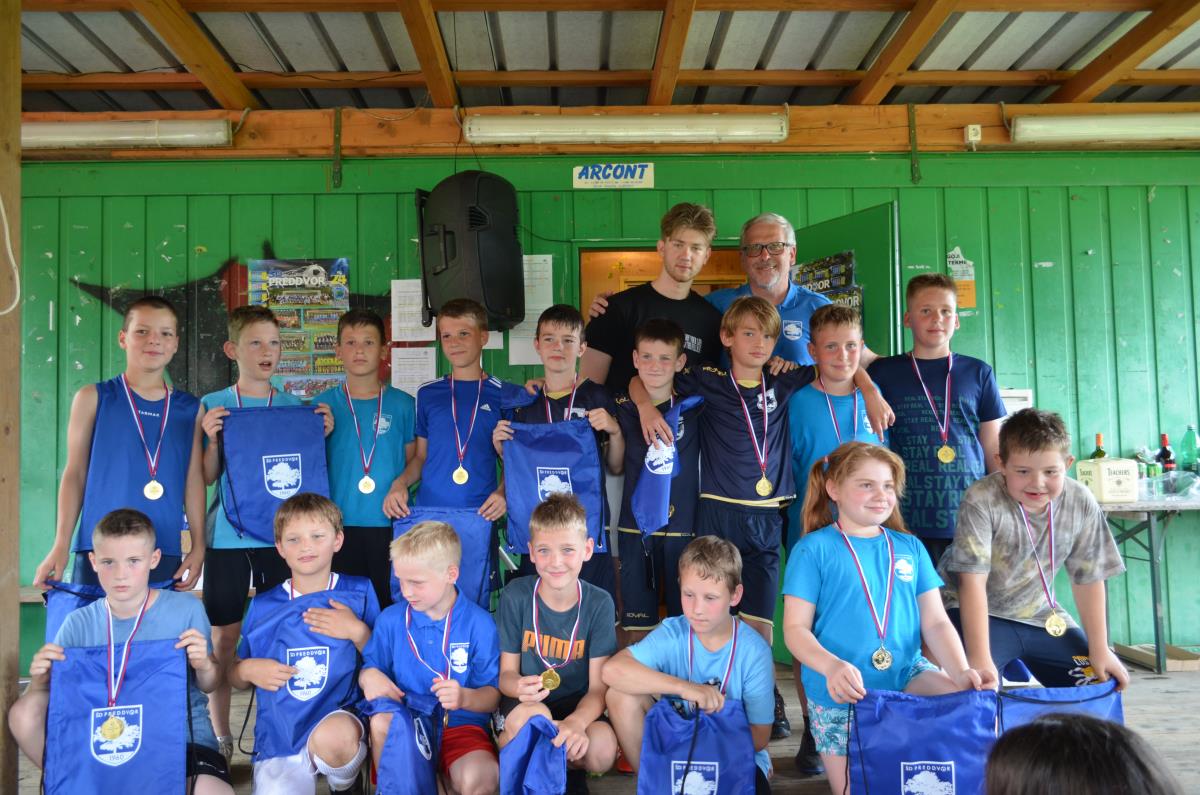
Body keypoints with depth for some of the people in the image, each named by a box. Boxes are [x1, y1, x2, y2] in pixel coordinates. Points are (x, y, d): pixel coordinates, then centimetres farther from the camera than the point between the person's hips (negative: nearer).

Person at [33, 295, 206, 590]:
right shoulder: (93, 398, 5)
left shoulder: (191, 409, 8)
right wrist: (61, 546, 1)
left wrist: (198, 545, 5)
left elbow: (194, 479, 8)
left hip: (166, 556, 1)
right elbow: (75, 473, 5)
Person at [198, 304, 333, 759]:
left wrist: (321, 436, -6)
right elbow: (207, 478, 2)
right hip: (227, 535, -1)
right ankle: (220, 737, 21)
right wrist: (212, 438, -14)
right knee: (224, 636, 6)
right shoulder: (212, 406, 3)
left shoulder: (295, 406, 6)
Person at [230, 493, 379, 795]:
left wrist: (357, 631, -14)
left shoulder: (359, 593, 2)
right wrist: (248, 670, -7)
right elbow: (236, 677, 16)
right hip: (278, 739, 1)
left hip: (340, 717, -1)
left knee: (333, 734, -37)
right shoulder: (262, 607, 6)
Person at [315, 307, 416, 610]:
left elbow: (415, 460, 8)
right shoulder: (323, 404, 6)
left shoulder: (402, 403, 4)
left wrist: (400, 484, -9)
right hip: (339, 523, 0)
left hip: (389, 524, 0)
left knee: (391, 606, 3)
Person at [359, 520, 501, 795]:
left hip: (460, 724, -2)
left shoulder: (479, 623, -3)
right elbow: (369, 666, 13)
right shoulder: (391, 619, 5)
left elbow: (493, 694, -2)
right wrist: (369, 676, -11)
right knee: (380, 720, -33)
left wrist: (465, 698, -24)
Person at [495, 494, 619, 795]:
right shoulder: (515, 596, -11)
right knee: (533, 715, -35)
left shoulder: (599, 603, -10)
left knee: (603, 749, -30)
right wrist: (520, 687, -33)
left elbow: (598, 687, -13)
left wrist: (576, 722, -35)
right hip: (523, 705, 0)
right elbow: (506, 674, -7)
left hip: (577, 707, 0)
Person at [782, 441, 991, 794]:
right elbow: (795, 628, -9)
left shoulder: (910, 547, 7)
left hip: (907, 674, 3)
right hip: (842, 695, -3)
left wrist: (961, 671, -15)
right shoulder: (813, 549, -6)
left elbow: (935, 622, 5)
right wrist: (832, 666, -29)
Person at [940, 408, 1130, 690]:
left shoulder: (1081, 504, -11)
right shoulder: (982, 501, -27)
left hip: (1039, 613, 6)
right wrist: (980, 660, -31)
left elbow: (1088, 579, -1)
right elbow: (973, 581, -27)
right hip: (979, 615, -5)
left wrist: (1100, 651, 1)